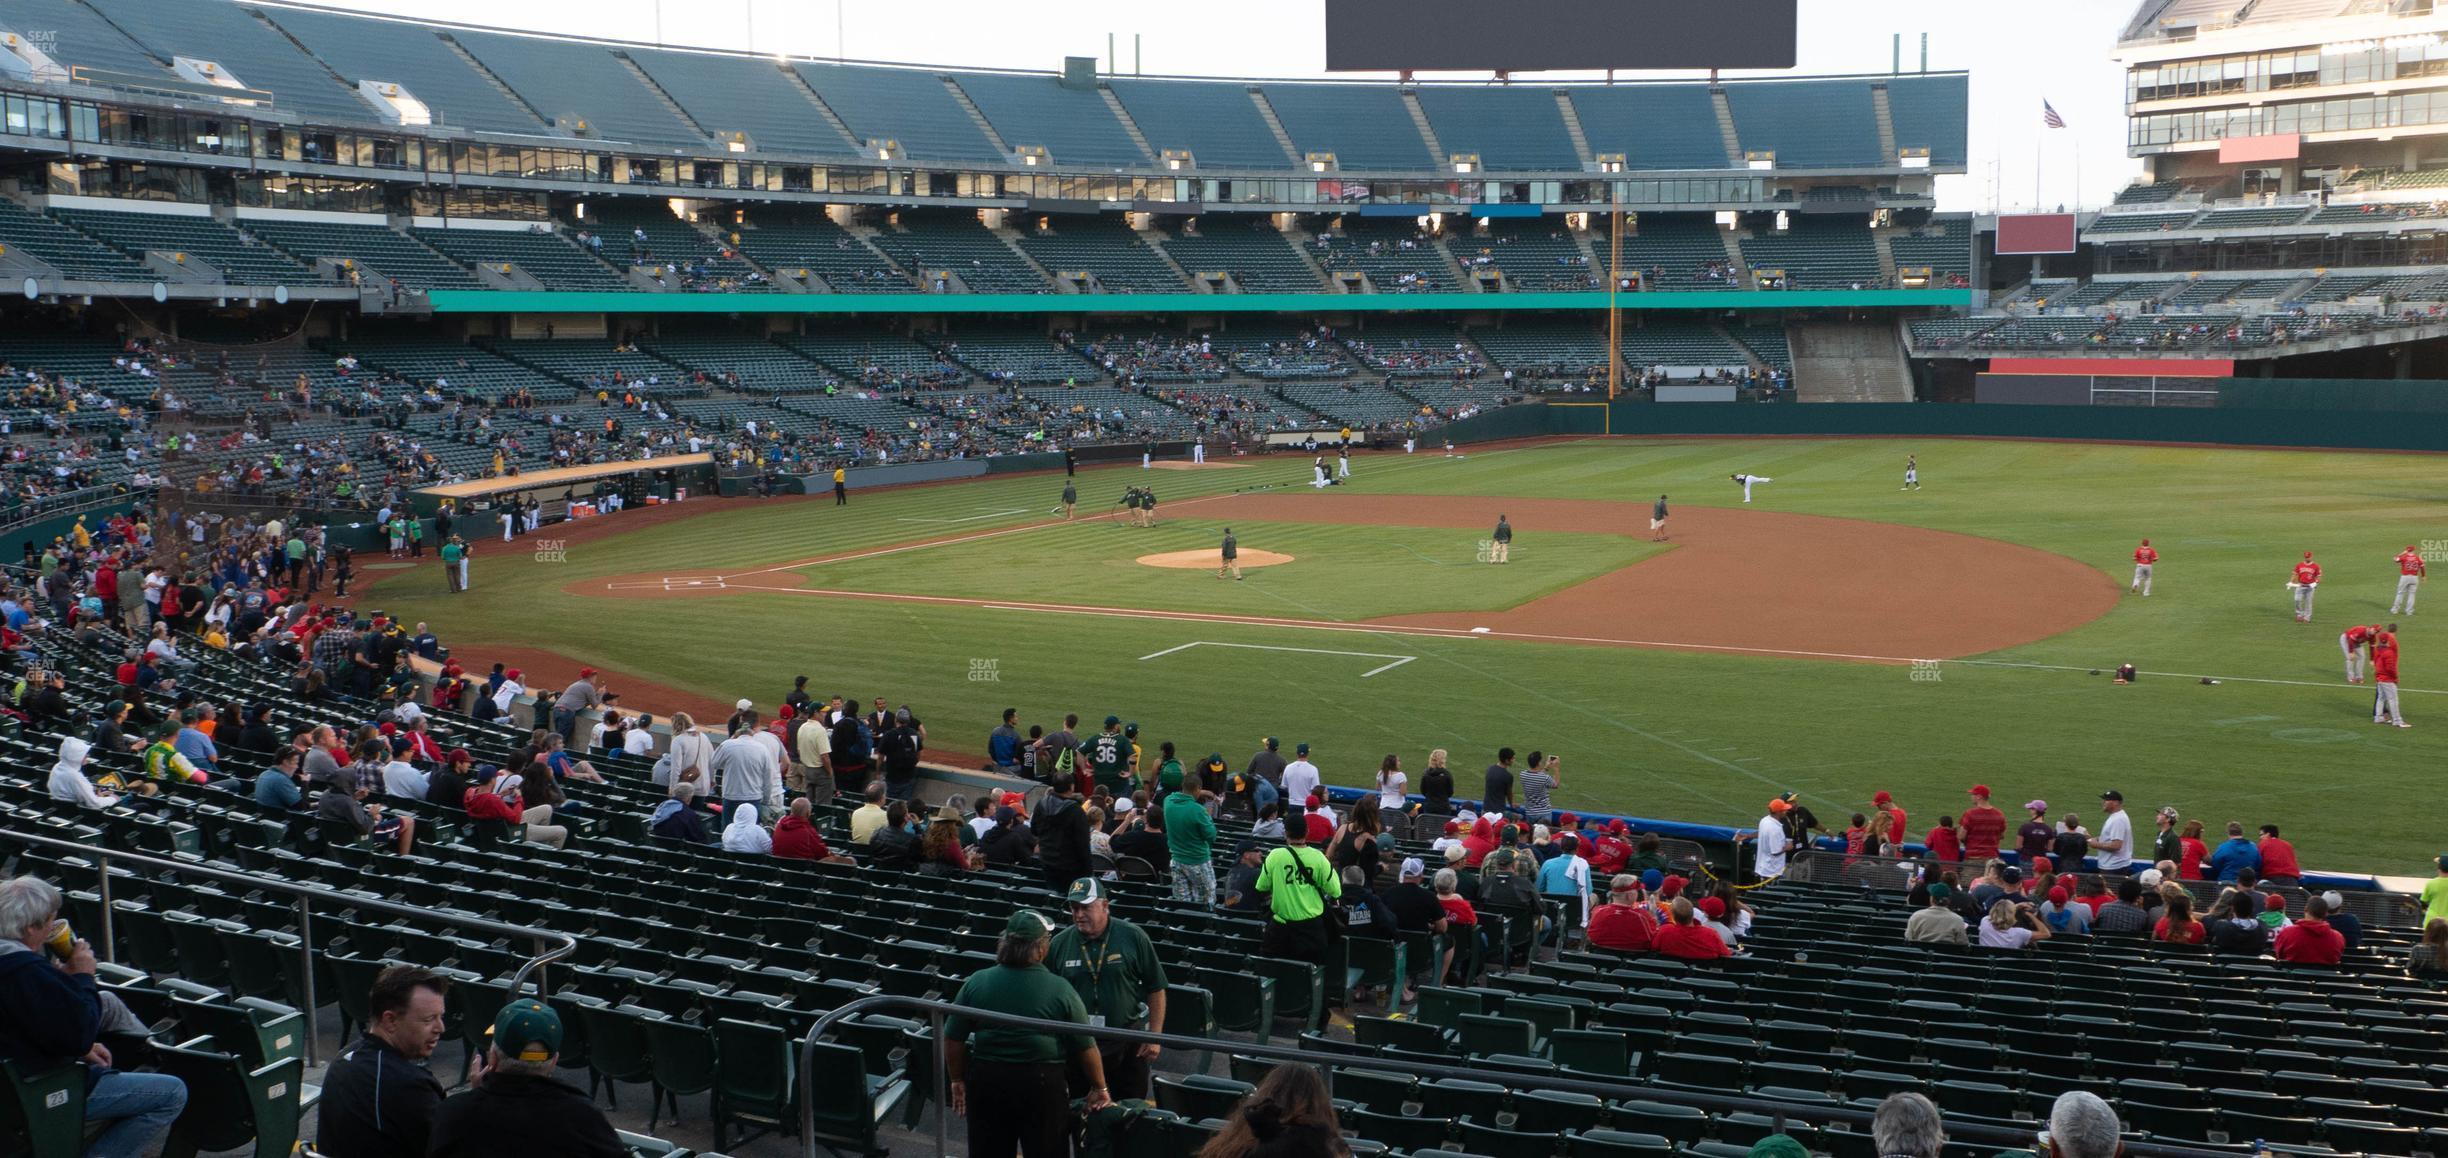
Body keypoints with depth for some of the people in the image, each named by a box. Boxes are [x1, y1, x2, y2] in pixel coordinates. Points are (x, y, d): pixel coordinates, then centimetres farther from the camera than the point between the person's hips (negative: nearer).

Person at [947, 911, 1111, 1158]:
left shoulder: (976, 982, -4)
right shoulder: (1060, 990, -10)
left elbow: (953, 1039, 1)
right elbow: (1086, 1047, -3)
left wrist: (957, 1080, 15)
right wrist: (1099, 1087, 10)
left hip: (986, 1081, 2)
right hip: (1042, 1083, -2)